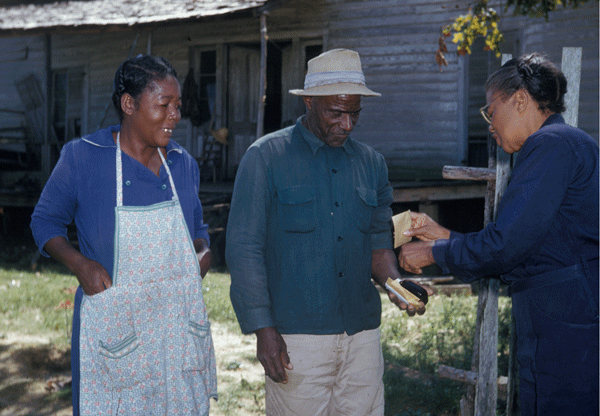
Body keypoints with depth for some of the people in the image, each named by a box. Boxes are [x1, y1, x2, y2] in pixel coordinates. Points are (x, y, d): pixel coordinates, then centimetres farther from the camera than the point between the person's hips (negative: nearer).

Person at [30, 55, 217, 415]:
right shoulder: (82, 157, -6)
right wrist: (78, 263, -13)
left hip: (178, 321, 4)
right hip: (113, 323, -3)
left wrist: (202, 250, -2)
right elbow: (46, 220, 4)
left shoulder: (183, 164, 6)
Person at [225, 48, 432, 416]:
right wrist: (263, 329, -11)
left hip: (362, 332, 4)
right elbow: (244, 249, -5)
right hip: (296, 335, -4)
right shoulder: (266, 157, -3)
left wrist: (395, 284, -4)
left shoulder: (371, 163, 12)